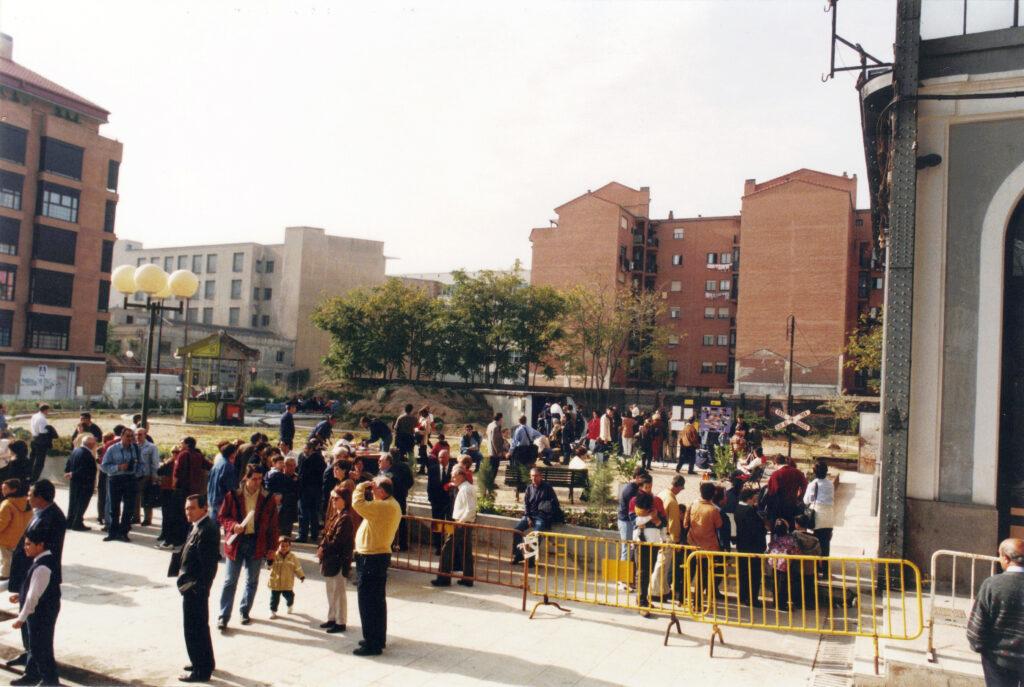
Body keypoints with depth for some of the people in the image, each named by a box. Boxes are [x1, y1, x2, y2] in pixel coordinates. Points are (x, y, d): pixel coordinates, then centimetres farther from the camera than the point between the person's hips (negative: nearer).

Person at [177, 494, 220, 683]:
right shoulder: (198, 527, 7)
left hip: (195, 589, -10)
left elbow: (208, 565, -25)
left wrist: (197, 587, -21)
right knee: (200, 626, 22)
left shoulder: (206, 531, -24)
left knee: (194, 629, 1)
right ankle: (204, 662, 37)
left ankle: (201, 670, 13)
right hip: (192, 586, 10)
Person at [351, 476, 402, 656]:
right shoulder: (391, 505, 9)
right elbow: (365, 507, 14)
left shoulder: (384, 507, -24)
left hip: (371, 559, -11)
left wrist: (362, 487, -16)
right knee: (377, 600, 19)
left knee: (368, 602, -1)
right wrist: (366, 489, 3)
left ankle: (373, 644, 6)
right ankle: (378, 638, 30)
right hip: (380, 556, 11)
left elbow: (358, 504, -31)